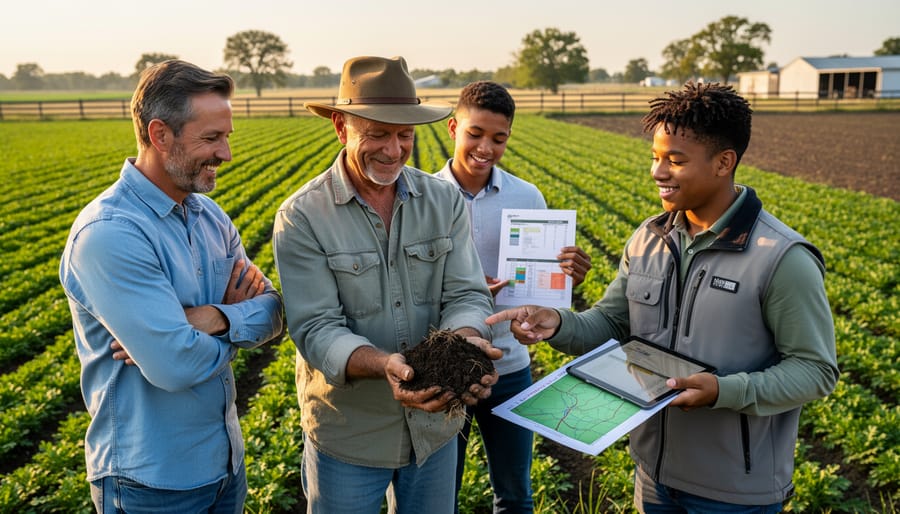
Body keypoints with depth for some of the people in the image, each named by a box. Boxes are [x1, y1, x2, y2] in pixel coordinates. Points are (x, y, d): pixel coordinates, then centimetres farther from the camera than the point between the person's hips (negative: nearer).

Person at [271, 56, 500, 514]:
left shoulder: (445, 200, -4)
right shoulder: (301, 218, -14)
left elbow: (466, 294, -8)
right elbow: (316, 330, -19)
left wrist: (466, 341, -31)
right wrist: (385, 365, -37)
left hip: (435, 424, 3)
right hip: (348, 436, -3)